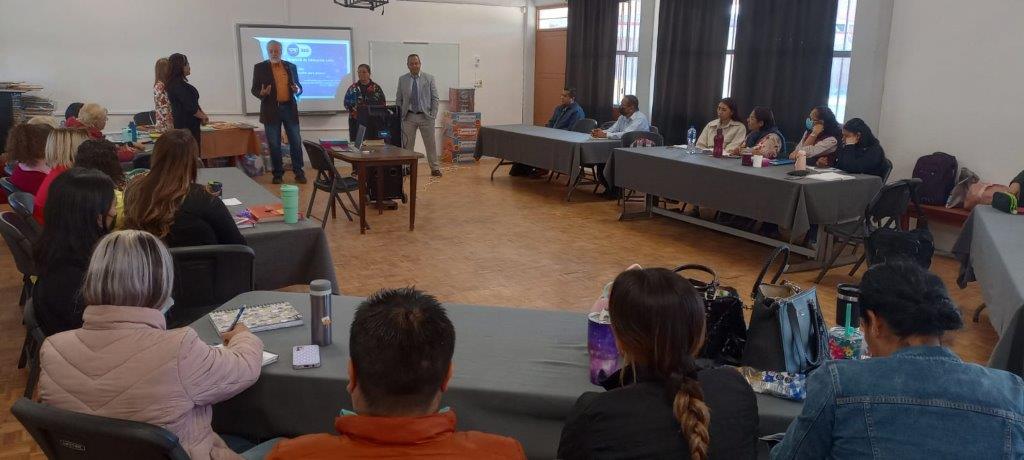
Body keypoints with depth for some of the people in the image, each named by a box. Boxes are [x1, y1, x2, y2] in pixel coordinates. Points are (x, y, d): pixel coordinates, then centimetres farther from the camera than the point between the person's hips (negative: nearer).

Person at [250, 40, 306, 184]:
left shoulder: (291, 66, 9)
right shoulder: (260, 67, 3)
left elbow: (298, 86, 14)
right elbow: (254, 89, 3)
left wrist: (297, 90, -10)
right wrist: (262, 93, -19)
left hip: (290, 108, 2)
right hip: (271, 110, -1)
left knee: (296, 142, 0)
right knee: (274, 144, 2)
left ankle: (299, 172, 8)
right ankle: (278, 174, 11)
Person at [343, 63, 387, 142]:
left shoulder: (376, 88, 4)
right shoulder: (353, 88, 8)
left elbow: (383, 103, 3)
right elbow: (347, 102, 8)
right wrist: (354, 112, -6)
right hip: (356, 120, 1)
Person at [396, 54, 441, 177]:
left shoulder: (429, 78, 3)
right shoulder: (402, 79, 5)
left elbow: (434, 98, 2)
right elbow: (398, 100, 8)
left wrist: (433, 115, -5)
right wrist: (400, 115, 0)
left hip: (426, 116, -1)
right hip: (409, 117, 1)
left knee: (431, 144, 4)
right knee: (407, 144, 3)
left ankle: (435, 168, 11)